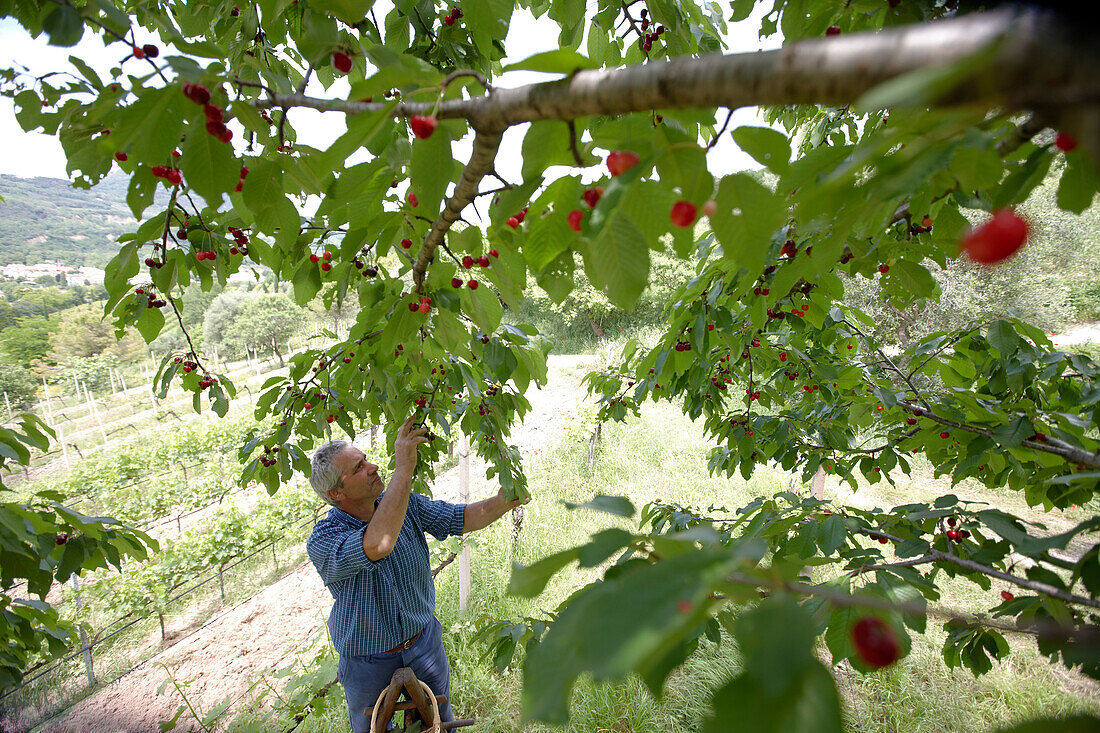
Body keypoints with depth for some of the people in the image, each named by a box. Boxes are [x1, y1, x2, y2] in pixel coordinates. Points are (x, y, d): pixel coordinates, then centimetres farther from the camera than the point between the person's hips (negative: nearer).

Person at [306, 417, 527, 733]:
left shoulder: (405, 504, -11)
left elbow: (463, 518, -9)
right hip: (370, 663, -4)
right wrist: (404, 467, -50)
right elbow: (377, 545, -48)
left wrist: (505, 500, -28)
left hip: (424, 642, 4)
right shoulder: (322, 541, -28)